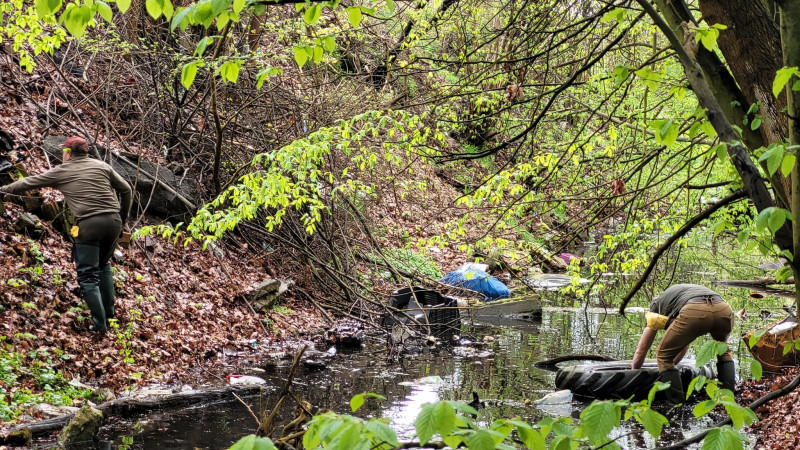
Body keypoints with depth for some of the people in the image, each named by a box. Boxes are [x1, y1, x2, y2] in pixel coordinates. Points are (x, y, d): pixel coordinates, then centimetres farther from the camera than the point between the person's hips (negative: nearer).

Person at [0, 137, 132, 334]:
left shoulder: (60, 171, 9)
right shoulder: (102, 166, 15)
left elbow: (29, 182, 18)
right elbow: (126, 190, 12)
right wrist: (122, 219, 22)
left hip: (89, 224, -4)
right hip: (113, 221, 5)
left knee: (87, 275, 3)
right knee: (103, 265, 25)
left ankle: (100, 323, -4)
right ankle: (109, 311, 24)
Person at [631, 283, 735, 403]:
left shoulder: (657, 305, 35)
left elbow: (641, 350, 39)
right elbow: (685, 345, 57)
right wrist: (670, 366, 68)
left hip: (694, 313, -5)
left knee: (664, 356, 15)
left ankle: (678, 406, 9)